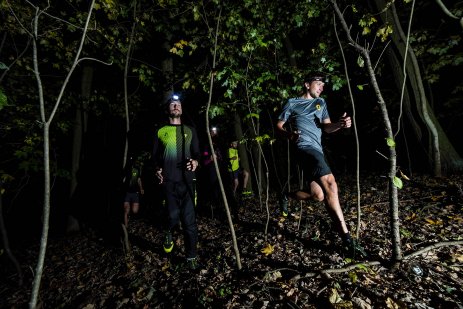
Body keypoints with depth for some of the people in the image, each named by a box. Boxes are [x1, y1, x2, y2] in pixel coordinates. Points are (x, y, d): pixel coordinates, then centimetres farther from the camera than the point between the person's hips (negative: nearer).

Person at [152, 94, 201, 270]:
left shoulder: (190, 131, 14)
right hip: (169, 181, -1)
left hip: (187, 180, 1)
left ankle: (191, 256, 18)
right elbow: (156, 156, 14)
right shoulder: (160, 132, 11)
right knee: (173, 216, -6)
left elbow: (196, 153, 13)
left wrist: (195, 162, -9)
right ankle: (168, 233, 32)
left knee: (189, 219, 1)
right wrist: (157, 169, -4)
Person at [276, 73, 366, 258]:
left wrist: (340, 124, -5)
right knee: (330, 186, -22)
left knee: (318, 195, -5)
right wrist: (289, 135, -12)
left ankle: (287, 197, 22)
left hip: (317, 150, 7)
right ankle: (346, 239, -17)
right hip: (306, 148, -6)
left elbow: (327, 127, 17)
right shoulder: (292, 103, 11)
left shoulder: (321, 103, 26)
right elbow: (279, 125, 9)